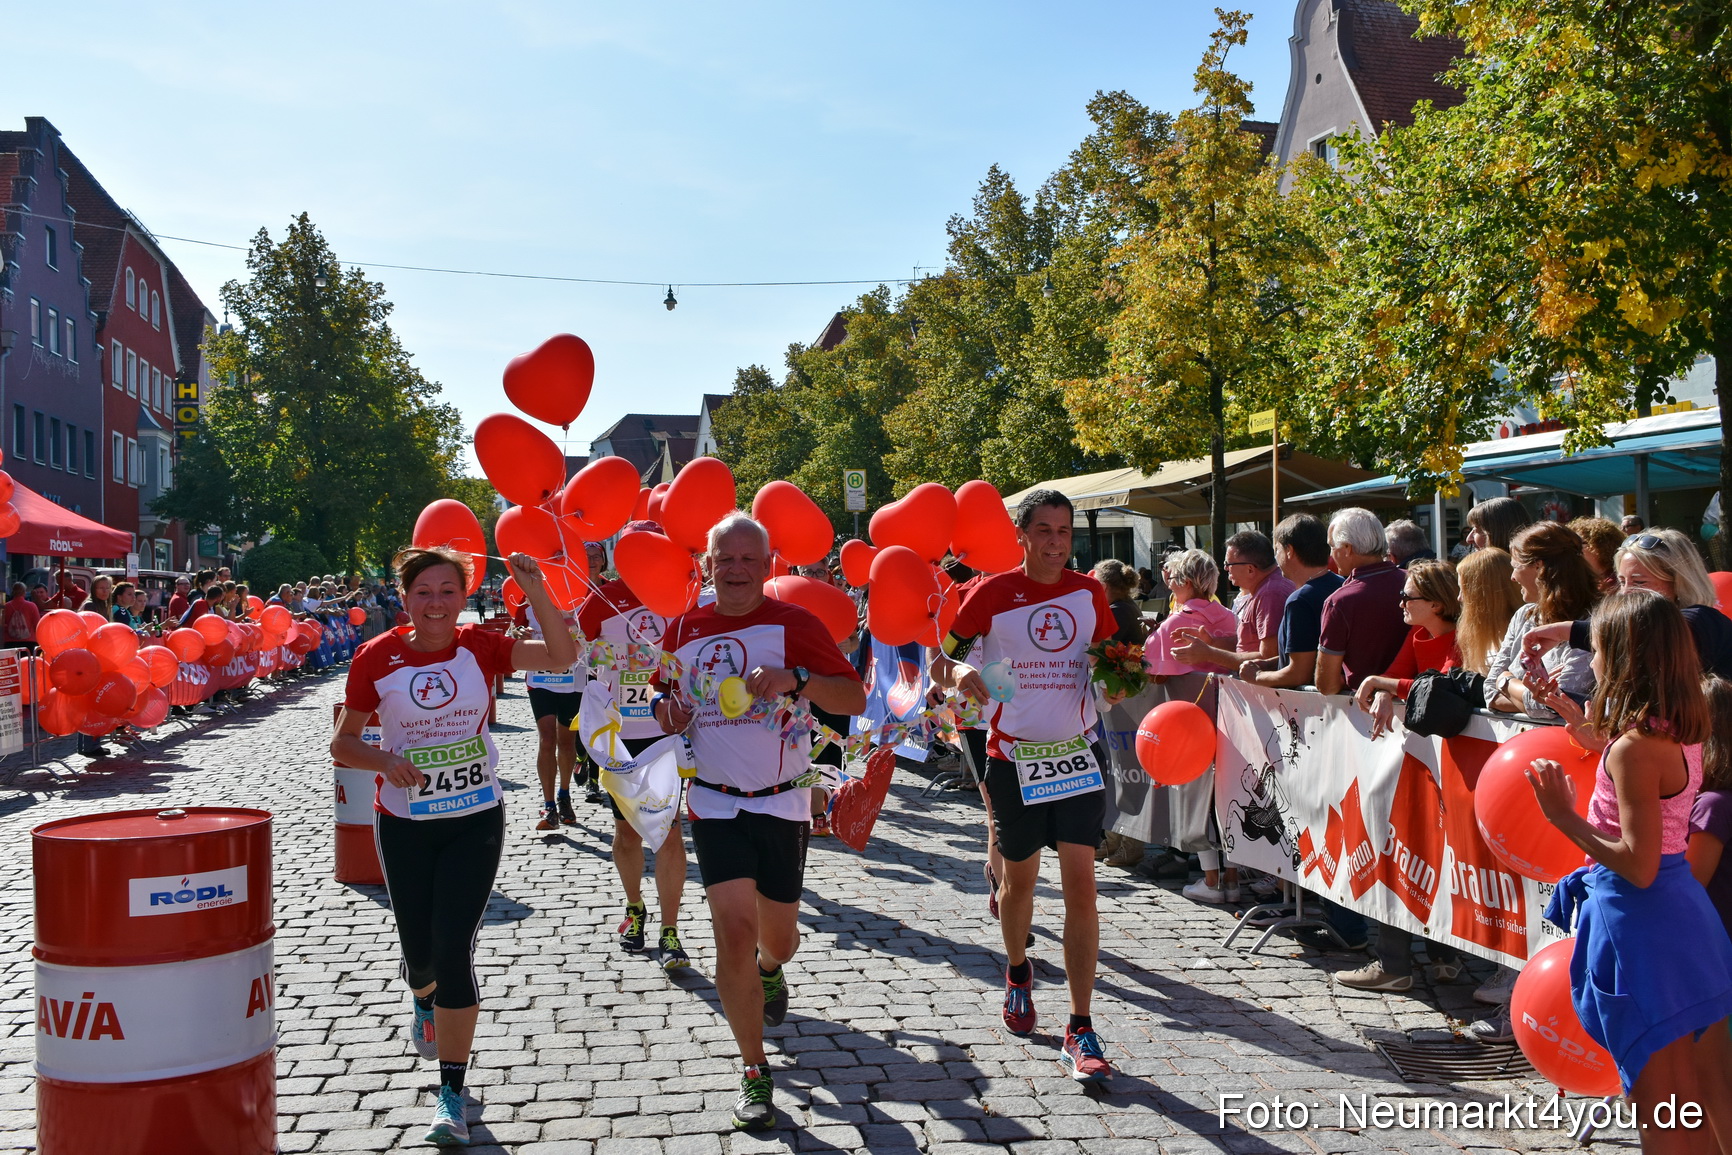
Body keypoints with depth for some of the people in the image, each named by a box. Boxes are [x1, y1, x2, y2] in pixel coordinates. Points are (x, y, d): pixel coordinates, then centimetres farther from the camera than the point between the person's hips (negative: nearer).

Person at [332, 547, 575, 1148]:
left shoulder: (480, 647, -6)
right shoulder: (377, 657, -7)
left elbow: (562, 656, -19)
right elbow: (343, 743, -1)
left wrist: (536, 591, -31)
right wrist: (384, 760, -21)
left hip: (475, 821, -1)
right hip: (404, 824, 1)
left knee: (455, 951, -7)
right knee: (419, 951, 13)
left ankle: (451, 1091, 5)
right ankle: (423, 1002, 52)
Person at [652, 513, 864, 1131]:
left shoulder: (793, 623, -8)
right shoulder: (683, 629, 3)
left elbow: (854, 697, -14)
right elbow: (665, 692, 21)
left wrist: (795, 678, -31)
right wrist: (664, 706, -3)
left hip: (781, 802, -1)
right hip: (714, 802, 1)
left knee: (777, 937, 13)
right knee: (735, 928, -12)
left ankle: (769, 970, 52)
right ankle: (754, 1071, 3)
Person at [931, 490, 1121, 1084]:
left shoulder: (1088, 592, 3)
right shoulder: (993, 593, -5)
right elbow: (939, 661, -4)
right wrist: (959, 669, -27)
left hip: (1078, 751, 1)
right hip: (1013, 754, -1)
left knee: (1080, 884, -7)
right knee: (1020, 879, 14)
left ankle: (1080, 1030, -1)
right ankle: (1017, 972, 45)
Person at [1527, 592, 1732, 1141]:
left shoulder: (1633, 748, -22)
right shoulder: (1679, 734, 5)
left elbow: (1638, 865, -23)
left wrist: (1564, 817, -15)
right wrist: (1593, 727, 23)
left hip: (1640, 923, -9)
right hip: (1682, 910, 9)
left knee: (1660, 1108, 3)